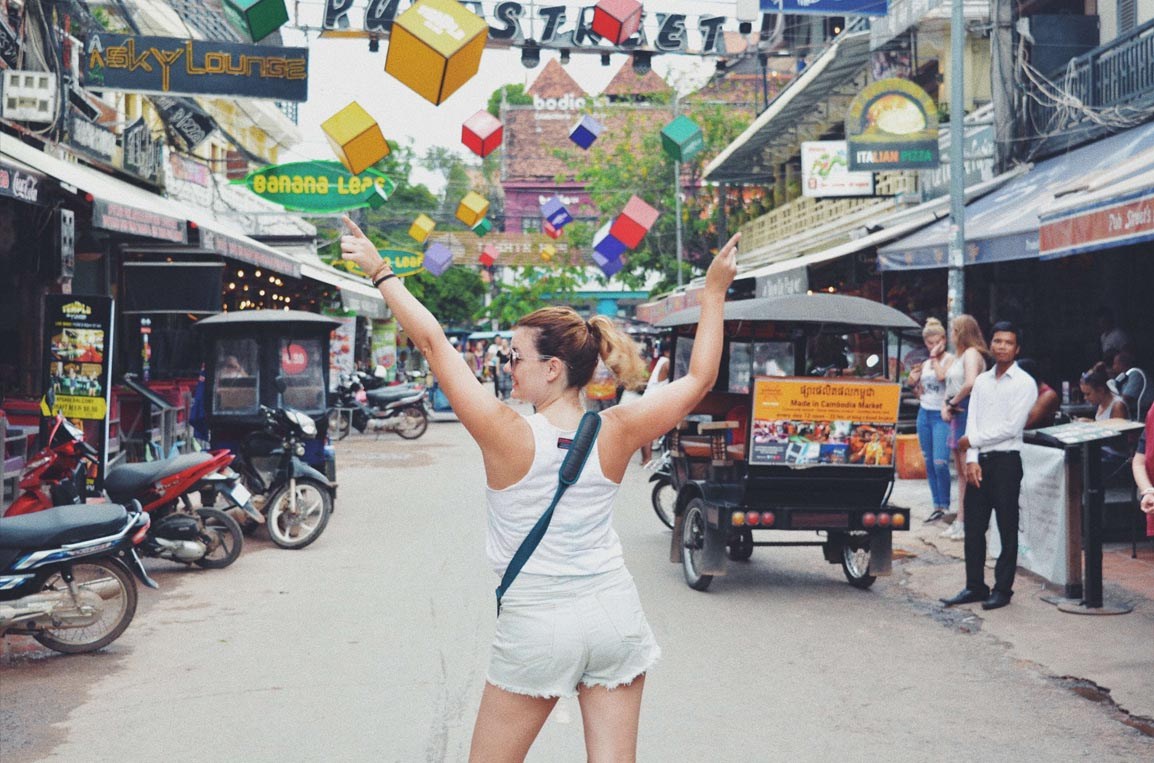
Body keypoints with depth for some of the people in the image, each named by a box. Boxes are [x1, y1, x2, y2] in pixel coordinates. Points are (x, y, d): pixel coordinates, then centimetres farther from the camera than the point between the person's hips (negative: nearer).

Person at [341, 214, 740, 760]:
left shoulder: (509, 435, -16)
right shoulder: (616, 433, -8)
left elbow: (433, 342, -11)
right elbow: (699, 377, 4)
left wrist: (381, 272, -3)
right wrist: (714, 292, 12)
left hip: (537, 624, -3)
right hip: (615, 614, 3)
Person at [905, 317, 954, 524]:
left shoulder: (950, 359, -5)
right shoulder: (925, 364, 14)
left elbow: (941, 376, -23)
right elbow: (913, 383, 24)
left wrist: (935, 357, -11)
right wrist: (913, 380, 4)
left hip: (941, 416, -7)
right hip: (924, 414, 7)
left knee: (940, 463, -15)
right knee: (929, 463, 7)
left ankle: (945, 506, -6)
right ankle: (937, 507, 12)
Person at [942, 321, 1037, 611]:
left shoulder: (1024, 383, -4)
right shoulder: (982, 380, 13)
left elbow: (1011, 427, -12)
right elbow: (972, 422, 7)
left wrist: (972, 440, -7)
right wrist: (971, 459, -5)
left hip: (1006, 460, -5)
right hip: (978, 460, 5)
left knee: (1007, 529, 2)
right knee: (974, 527, 7)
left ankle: (1002, 589, 9)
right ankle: (974, 586, 15)